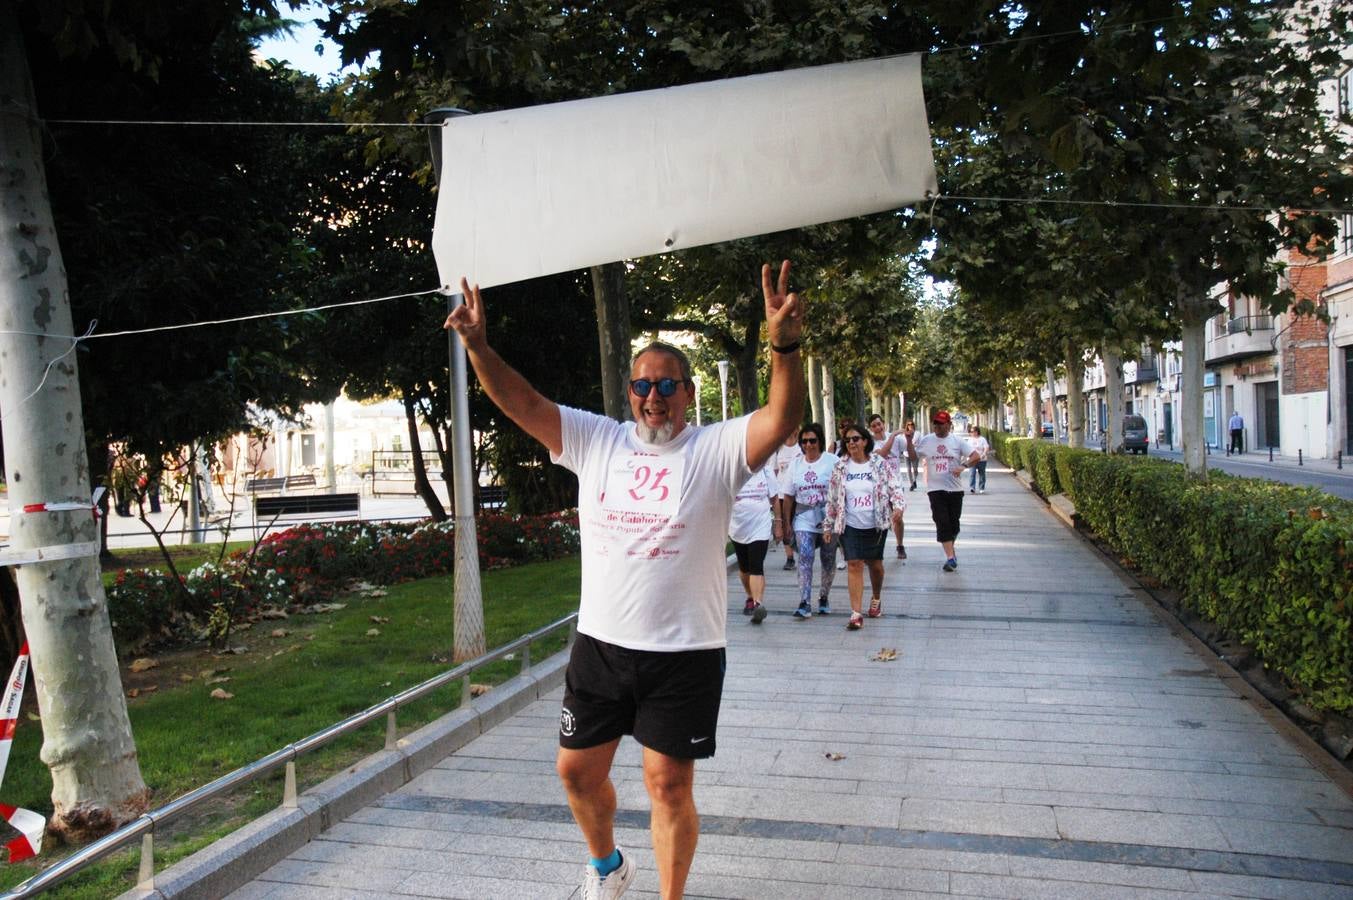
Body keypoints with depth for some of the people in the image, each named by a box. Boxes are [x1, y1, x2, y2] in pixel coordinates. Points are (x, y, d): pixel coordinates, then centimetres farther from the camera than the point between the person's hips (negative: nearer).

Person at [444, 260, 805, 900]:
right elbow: (522, 403, -1)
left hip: (684, 652, -4)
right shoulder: (596, 441, 4)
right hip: (599, 643, 4)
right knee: (577, 770, 16)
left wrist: (784, 345, -39)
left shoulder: (717, 449, -6)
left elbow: (782, 417, -22)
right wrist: (477, 346, -15)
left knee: (669, 785, 4)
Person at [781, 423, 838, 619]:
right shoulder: (796, 464, 6)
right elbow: (788, 496, 10)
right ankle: (805, 603, -15)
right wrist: (787, 522, 7)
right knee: (805, 558, -13)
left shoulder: (832, 461, -5)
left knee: (828, 562, 10)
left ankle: (823, 597, 30)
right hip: (804, 519, 2)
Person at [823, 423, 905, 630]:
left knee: (875, 564, 13)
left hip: (876, 525, 0)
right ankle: (856, 614, -10)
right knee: (854, 565, -10)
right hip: (850, 526, 0)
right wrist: (828, 526, 4)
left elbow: (894, 488, -4)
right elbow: (832, 498, 4)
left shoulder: (879, 464, -2)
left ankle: (876, 599, 42)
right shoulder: (840, 467, 1)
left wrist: (898, 505, -25)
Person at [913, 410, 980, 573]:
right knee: (942, 523, -8)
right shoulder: (926, 441, 2)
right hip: (935, 489, -1)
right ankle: (950, 557, -8)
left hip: (955, 489, 1)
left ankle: (950, 547, 37)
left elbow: (975, 456, -3)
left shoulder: (957, 441, 0)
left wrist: (963, 466, -21)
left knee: (954, 523, 10)